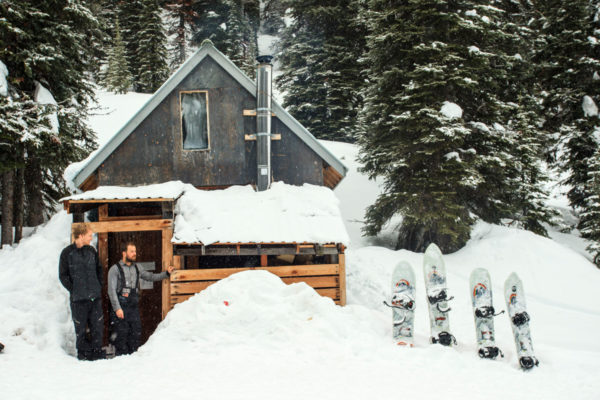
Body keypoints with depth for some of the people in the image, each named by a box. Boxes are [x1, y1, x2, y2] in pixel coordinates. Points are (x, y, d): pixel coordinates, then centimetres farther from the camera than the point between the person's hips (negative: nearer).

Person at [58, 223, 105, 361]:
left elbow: (99, 269, 19)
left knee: (98, 325, 4)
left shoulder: (91, 251, 9)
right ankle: (83, 352, 15)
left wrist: (99, 287, 9)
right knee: (81, 327, 2)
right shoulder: (67, 253, -4)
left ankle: (96, 351, 17)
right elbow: (63, 275, -1)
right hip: (78, 298, -3)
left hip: (95, 296, 4)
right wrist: (74, 290, -7)